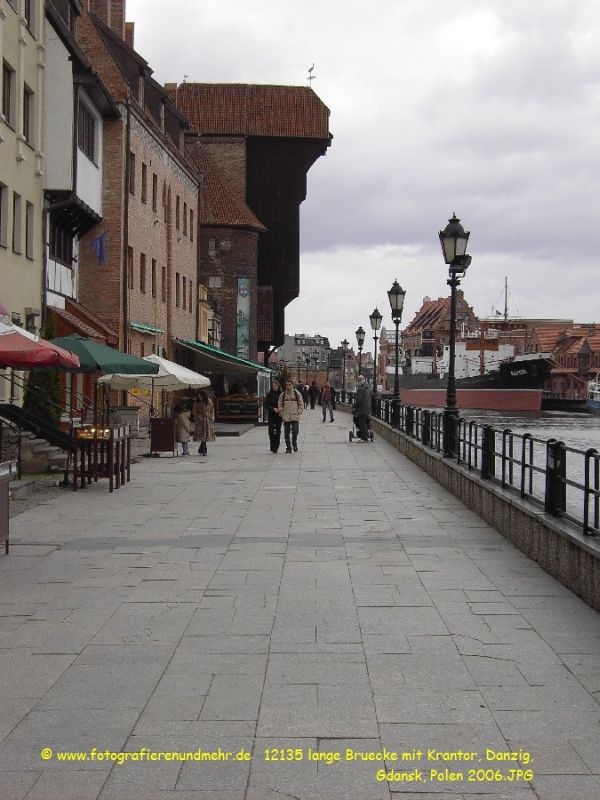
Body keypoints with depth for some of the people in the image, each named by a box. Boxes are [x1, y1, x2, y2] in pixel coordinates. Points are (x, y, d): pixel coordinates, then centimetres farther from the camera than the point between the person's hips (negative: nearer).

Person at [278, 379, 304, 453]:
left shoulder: (297, 394, 3)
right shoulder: (282, 395, 5)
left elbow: (301, 404, 8)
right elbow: (280, 405, 9)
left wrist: (299, 412, -2)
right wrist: (281, 413, -2)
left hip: (295, 416, -1)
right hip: (286, 417, 1)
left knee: (295, 432, -7)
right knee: (286, 433, 2)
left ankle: (294, 444, 17)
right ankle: (288, 448, 12)